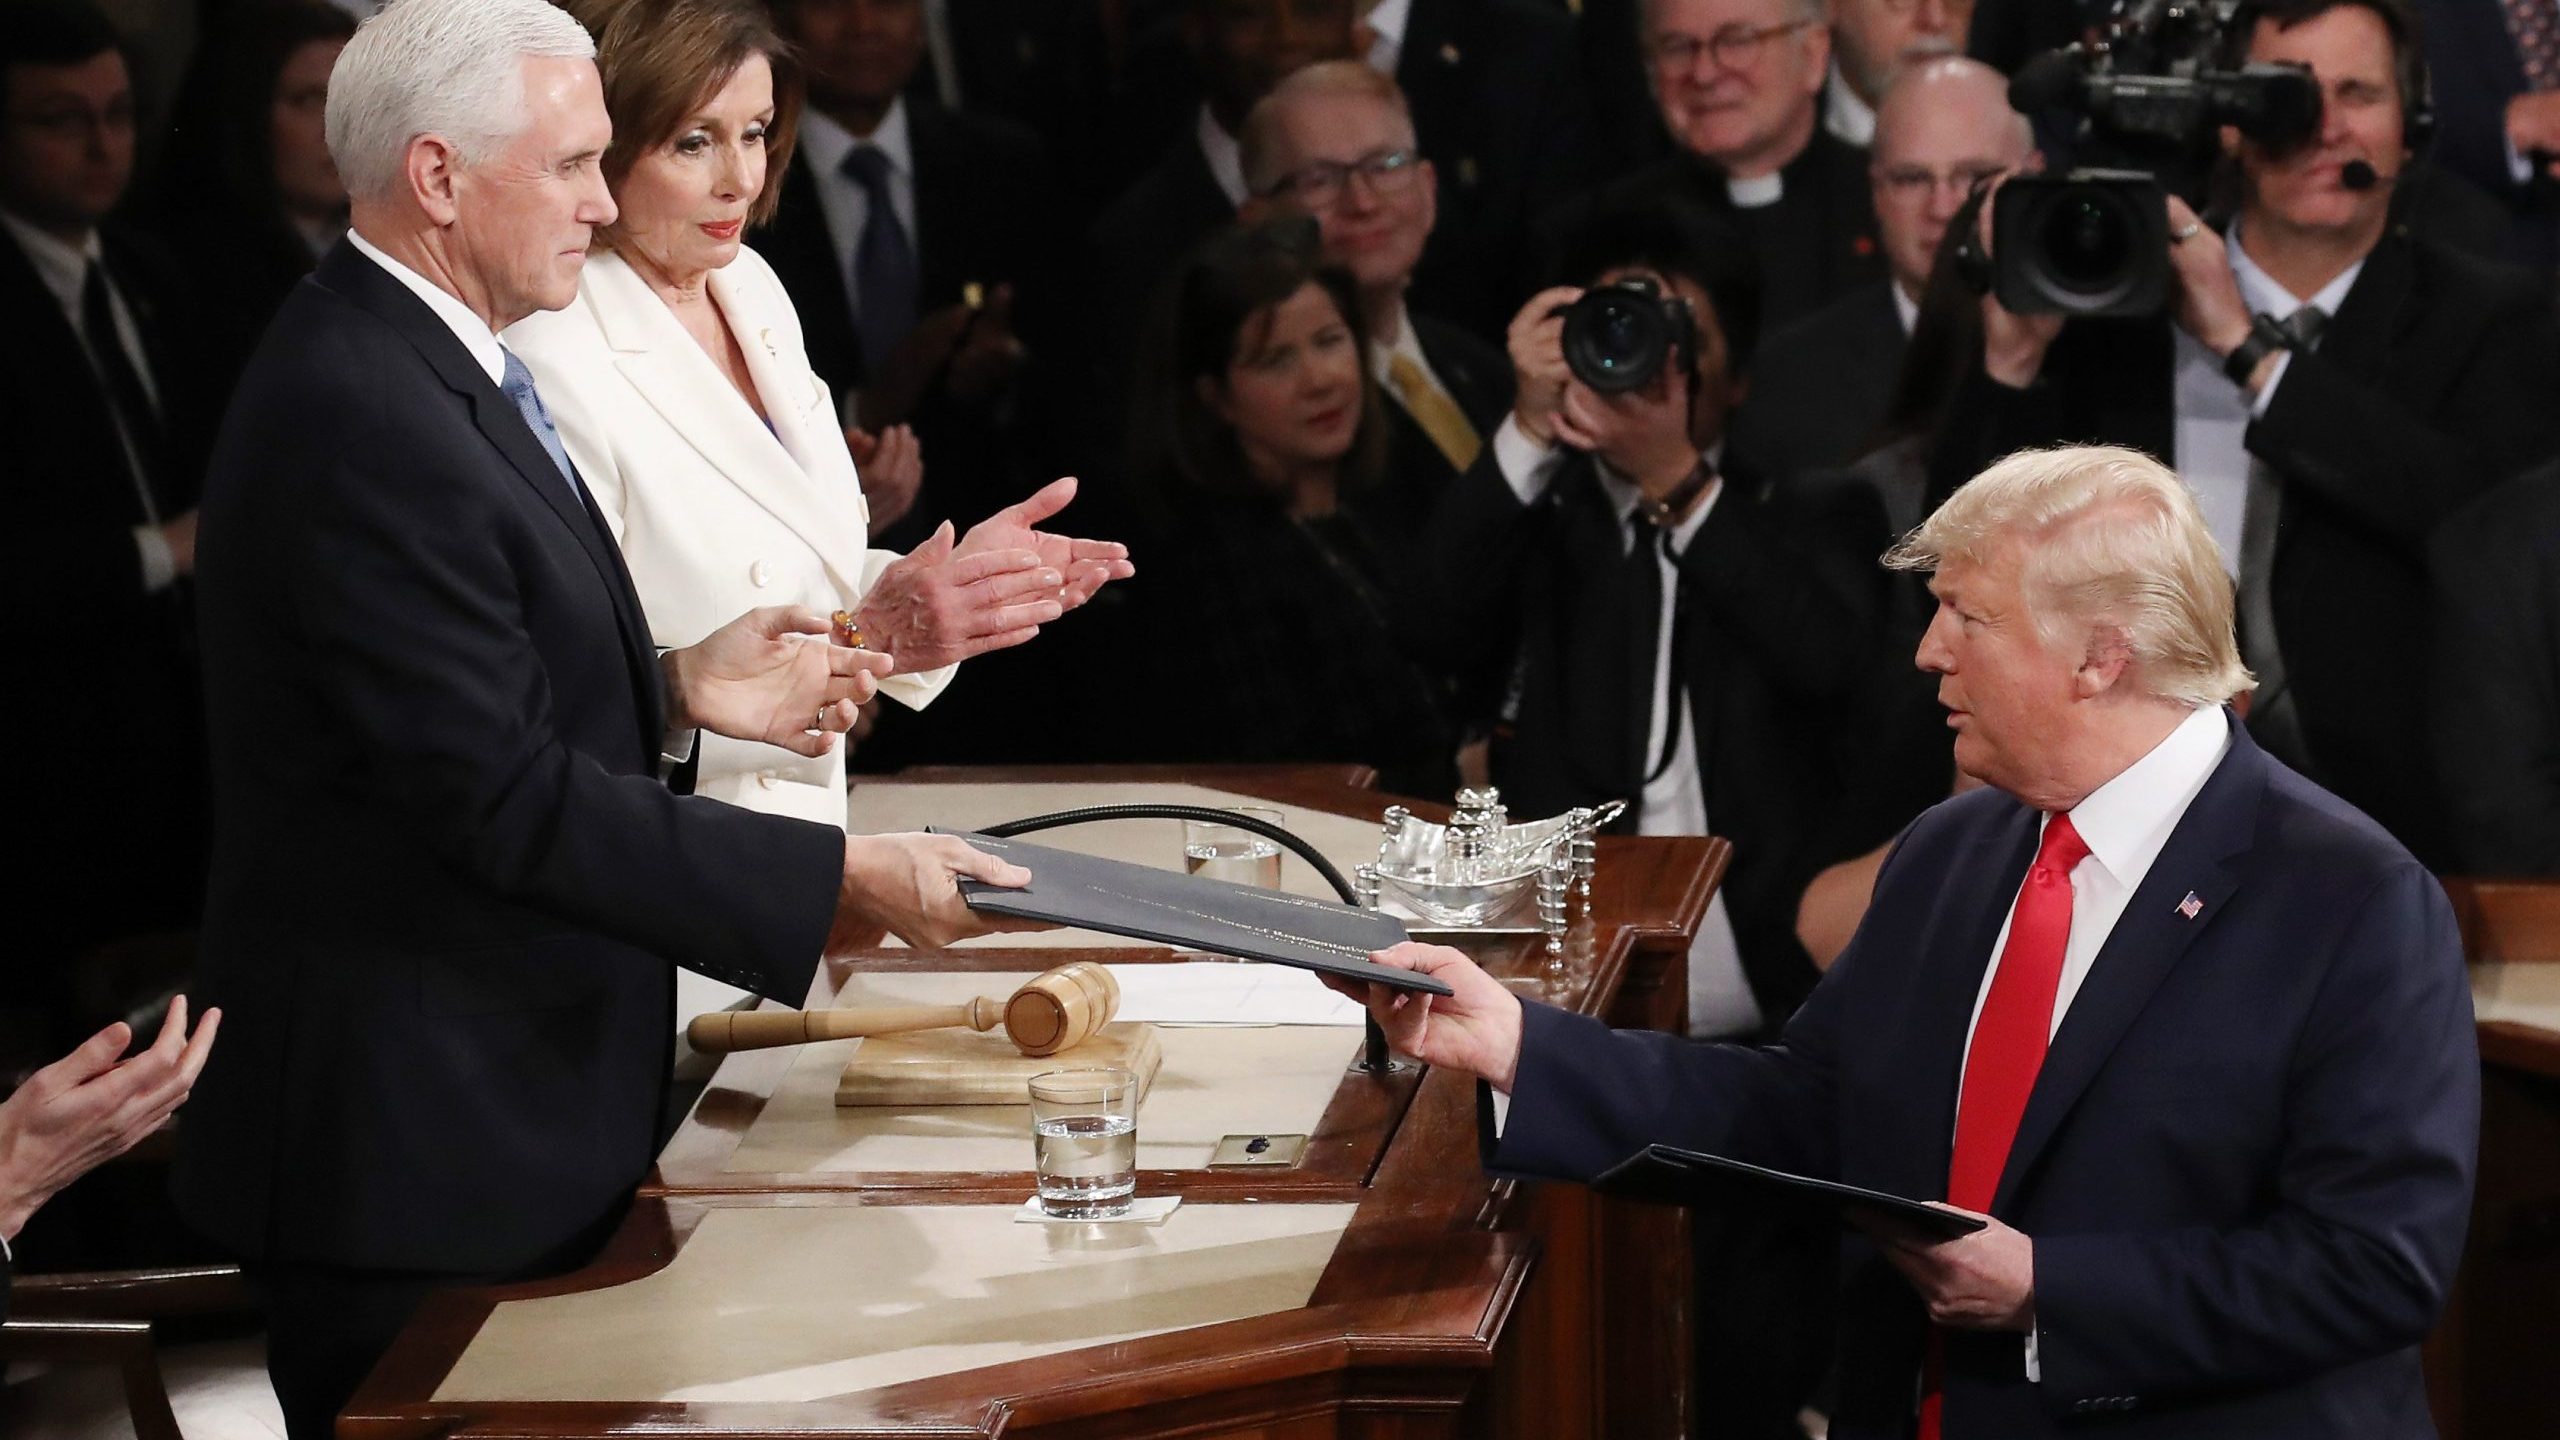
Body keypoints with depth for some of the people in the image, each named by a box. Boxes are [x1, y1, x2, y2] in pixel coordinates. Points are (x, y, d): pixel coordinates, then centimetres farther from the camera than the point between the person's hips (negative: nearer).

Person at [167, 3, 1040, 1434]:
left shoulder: (418, 363, 11)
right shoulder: (359, 420, -22)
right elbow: (504, 795, -25)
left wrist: (675, 689, 5)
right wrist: (845, 878, -22)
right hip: (416, 1140, -10)